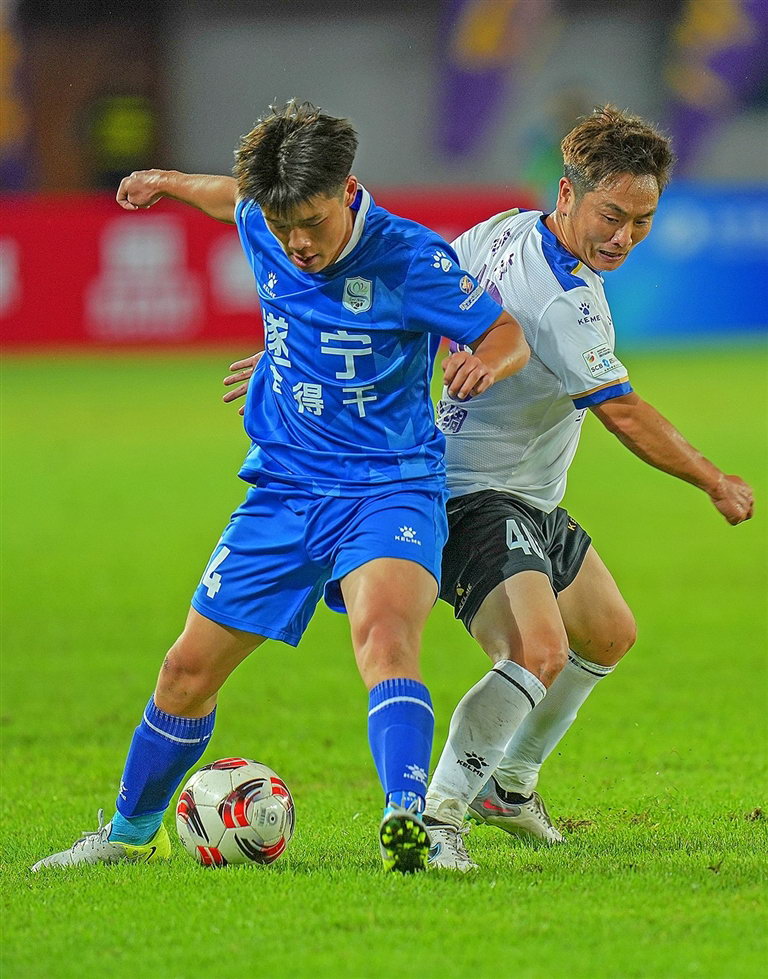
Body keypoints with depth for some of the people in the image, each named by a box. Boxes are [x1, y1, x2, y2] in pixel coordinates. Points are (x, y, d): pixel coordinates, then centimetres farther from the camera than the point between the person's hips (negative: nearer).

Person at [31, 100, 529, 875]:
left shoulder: (409, 259, -18)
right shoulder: (262, 228, -2)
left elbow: (508, 335, -8)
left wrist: (485, 363, -31)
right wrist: (170, 183, 42)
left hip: (389, 486, -5)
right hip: (283, 485, 5)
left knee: (384, 631, -35)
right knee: (189, 668, 9)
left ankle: (408, 819, -51)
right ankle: (132, 832, 31)